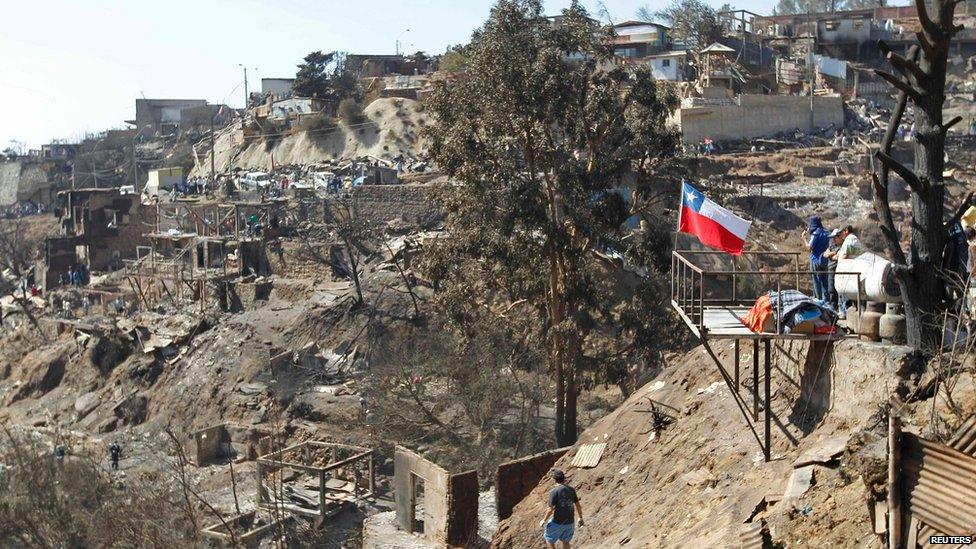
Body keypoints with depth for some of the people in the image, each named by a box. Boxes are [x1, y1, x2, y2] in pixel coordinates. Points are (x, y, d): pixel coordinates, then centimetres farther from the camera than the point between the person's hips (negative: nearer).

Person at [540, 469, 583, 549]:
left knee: (549, 539, 17)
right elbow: (577, 505, 7)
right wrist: (580, 518, 20)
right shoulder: (571, 489, -1)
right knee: (565, 541, 21)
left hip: (557, 523, -6)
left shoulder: (554, 491, -19)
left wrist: (544, 520, -3)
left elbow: (550, 509, -18)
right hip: (569, 522, 6)